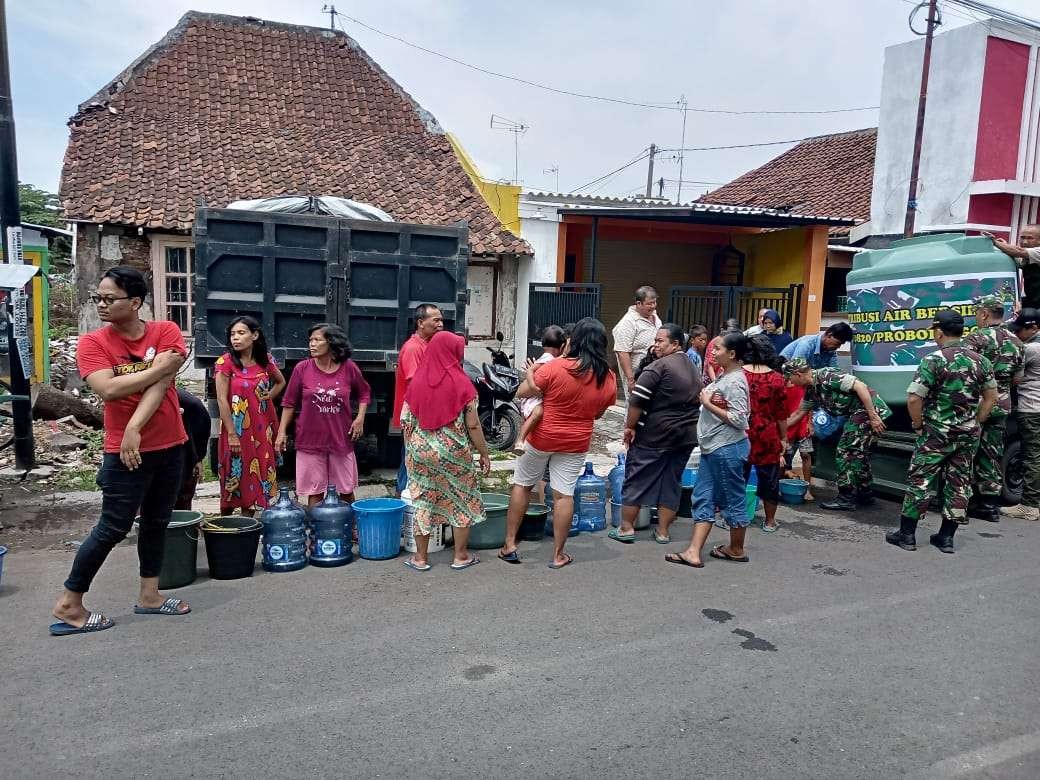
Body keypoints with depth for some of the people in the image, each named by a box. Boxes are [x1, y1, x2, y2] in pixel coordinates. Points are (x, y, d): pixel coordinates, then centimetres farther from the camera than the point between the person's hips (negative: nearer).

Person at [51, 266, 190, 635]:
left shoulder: (166, 332, -3)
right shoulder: (92, 343, -6)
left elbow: (161, 385, -13)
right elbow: (109, 389, -21)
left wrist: (134, 428, -20)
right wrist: (158, 367, -17)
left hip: (170, 446, 4)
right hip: (124, 451, -3)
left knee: (157, 522, 14)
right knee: (113, 528, 0)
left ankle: (149, 595, 28)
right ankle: (68, 604, 15)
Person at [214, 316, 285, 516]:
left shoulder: (265, 360, 3)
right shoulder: (225, 362, -8)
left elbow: (281, 382, 22)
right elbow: (222, 400, -11)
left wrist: (268, 397, 4)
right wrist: (232, 434, -14)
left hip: (262, 429, 4)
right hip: (237, 430, -4)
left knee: (256, 476, 8)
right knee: (235, 478, 2)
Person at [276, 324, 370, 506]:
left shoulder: (349, 368, -4)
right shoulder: (302, 368, -5)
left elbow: (364, 393, 12)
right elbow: (289, 403, 3)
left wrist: (360, 418, 0)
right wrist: (282, 432, 1)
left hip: (341, 440, 1)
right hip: (310, 441, -1)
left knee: (346, 491, 11)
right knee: (315, 492, 6)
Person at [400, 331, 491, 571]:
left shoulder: (417, 381, -2)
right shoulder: (461, 383, -10)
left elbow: (405, 420, 1)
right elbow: (473, 425, -9)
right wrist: (484, 453, 1)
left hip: (421, 452, 3)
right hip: (454, 452, -2)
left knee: (423, 500, 13)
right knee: (462, 500, 13)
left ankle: (420, 558, 19)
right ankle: (460, 556, 20)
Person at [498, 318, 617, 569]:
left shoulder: (555, 367, -19)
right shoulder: (609, 378, -5)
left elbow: (522, 393, -12)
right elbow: (598, 414, 8)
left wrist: (530, 373, 5)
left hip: (542, 437, -2)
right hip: (576, 443, 3)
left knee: (521, 484, 14)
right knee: (564, 495, 8)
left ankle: (510, 544, 19)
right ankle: (558, 555, 15)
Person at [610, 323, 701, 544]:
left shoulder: (659, 366, -15)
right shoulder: (694, 369, 12)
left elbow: (637, 401, -19)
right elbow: (698, 402, 18)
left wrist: (630, 427, -11)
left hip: (654, 435, -7)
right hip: (686, 437, 7)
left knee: (636, 479, 4)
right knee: (671, 482, 13)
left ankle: (626, 528, 9)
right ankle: (663, 531, 17)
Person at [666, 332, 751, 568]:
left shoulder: (734, 382, -17)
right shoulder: (724, 376, 12)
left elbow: (738, 419, -23)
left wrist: (708, 404, -18)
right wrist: (705, 398, 10)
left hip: (727, 449, -10)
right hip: (712, 448, 10)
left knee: (732, 500, 6)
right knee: (703, 499, 6)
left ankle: (736, 550, 21)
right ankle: (694, 552, 7)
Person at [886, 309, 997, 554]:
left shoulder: (934, 360, -14)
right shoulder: (980, 360, 4)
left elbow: (913, 399, -19)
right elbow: (991, 397, 11)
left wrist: (919, 424, -5)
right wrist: (975, 423, 15)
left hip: (937, 433, -5)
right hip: (968, 434, 5)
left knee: (919, 480, 2)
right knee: (959, 483, 11)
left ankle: (907, 534, 6)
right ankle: (946, 537, 16)